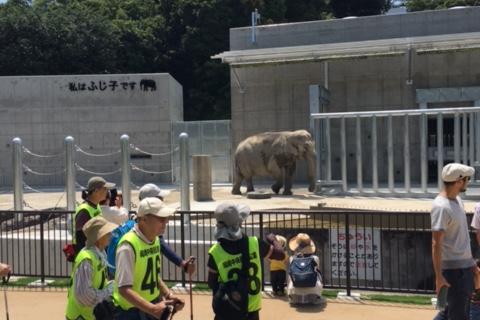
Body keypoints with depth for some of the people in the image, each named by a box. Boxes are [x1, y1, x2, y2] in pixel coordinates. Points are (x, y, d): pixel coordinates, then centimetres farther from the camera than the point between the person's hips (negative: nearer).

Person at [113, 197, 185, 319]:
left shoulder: (155, 239, 3)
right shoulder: (128, 246, -24)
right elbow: (124, 289, -27)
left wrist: (168, 295, 2)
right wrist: (152, 308, -35)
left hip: (152, 307, 8)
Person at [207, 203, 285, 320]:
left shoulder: (216, 252, -18)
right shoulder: (255, 244, -16)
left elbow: (212, 284, -5)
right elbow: (281, 255, 1)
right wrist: (273, 240, 20)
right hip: (251, 310, 1)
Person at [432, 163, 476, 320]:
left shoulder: (457, 199, 8)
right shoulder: (441, 207, -21)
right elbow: (436, 244, -22)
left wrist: (471, 262, 20)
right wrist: (439, 275, -23)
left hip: (465, 266, 9)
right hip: (453, 268, -9)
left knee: (460, 307, 18)